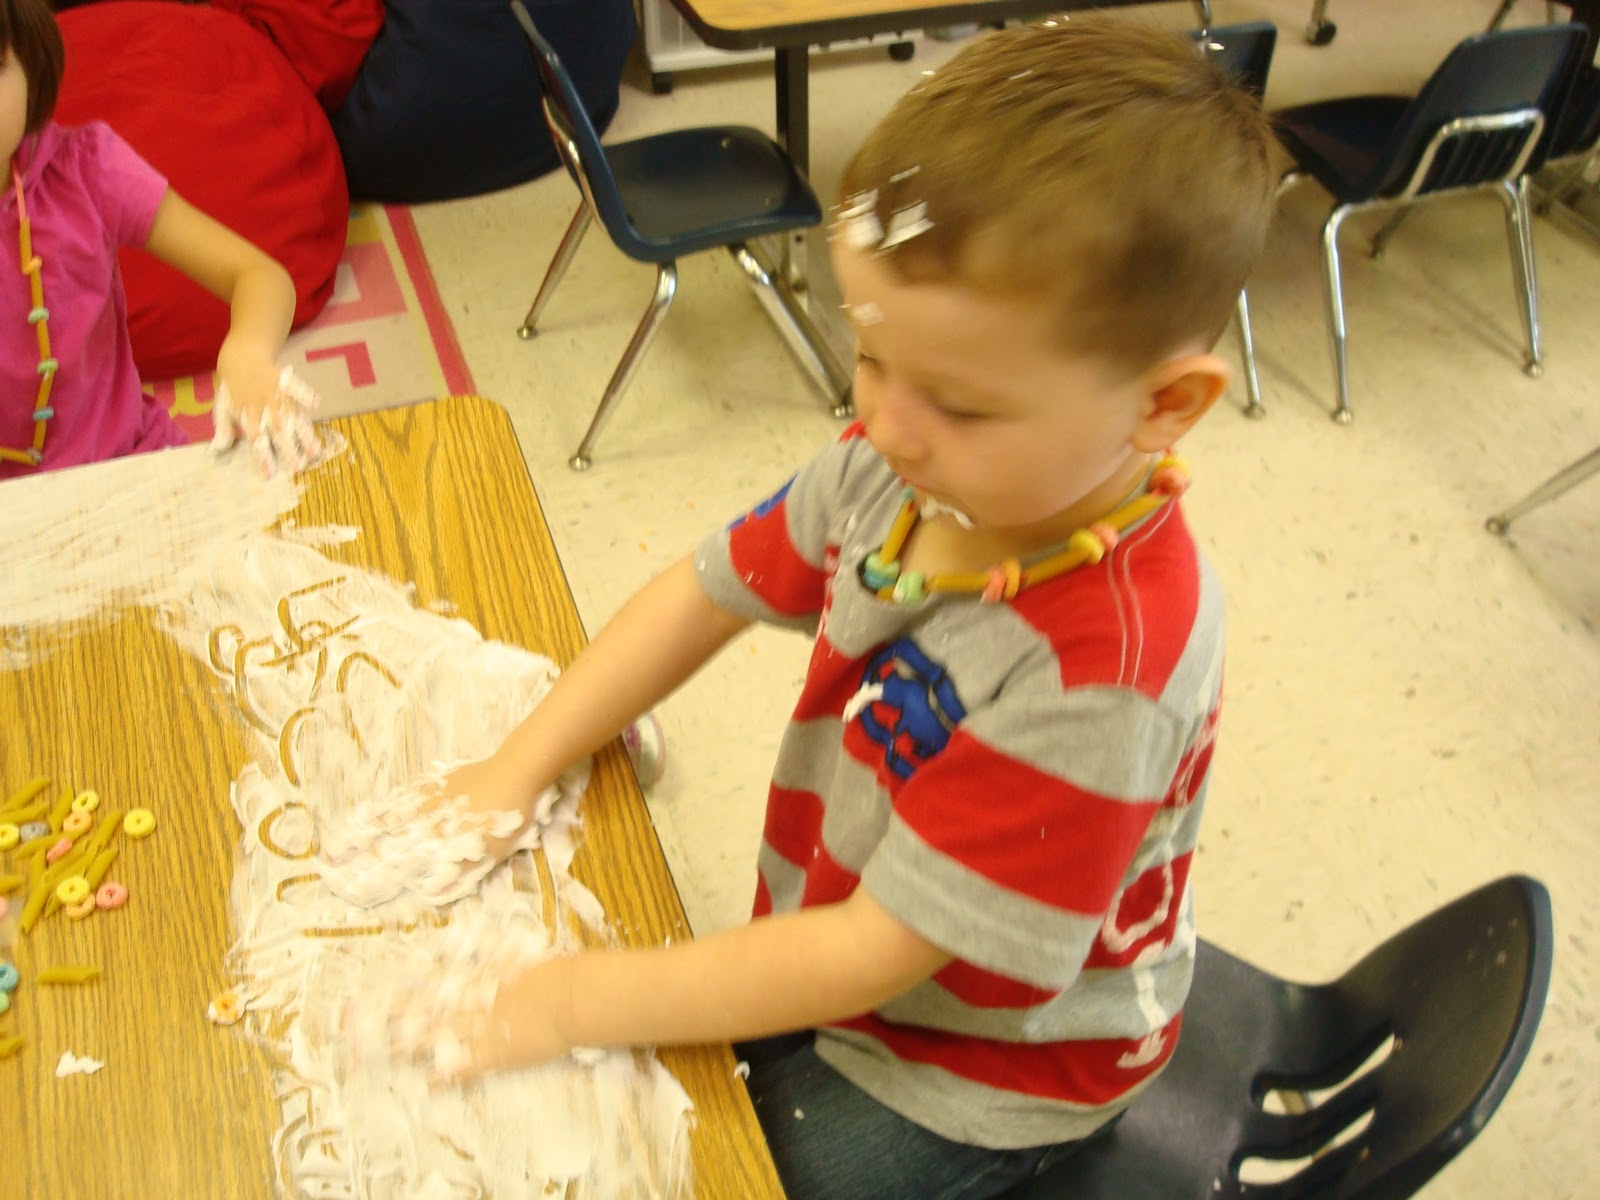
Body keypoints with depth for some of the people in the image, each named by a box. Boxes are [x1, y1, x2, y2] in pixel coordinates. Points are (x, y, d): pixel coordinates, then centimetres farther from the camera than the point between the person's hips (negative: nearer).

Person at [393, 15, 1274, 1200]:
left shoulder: (1097, 673, -38)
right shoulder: (901, 466, -18)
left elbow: (868, 955, -31)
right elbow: (709, 590, -4)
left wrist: (588, 1001, -25)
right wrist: (518, 769, -9)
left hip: (978, 1069, -5)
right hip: (835, 945, 6)